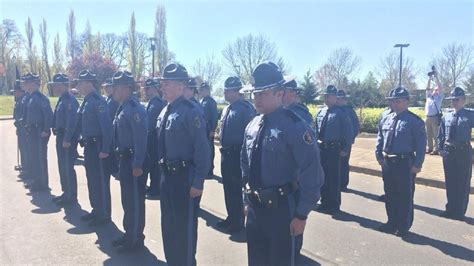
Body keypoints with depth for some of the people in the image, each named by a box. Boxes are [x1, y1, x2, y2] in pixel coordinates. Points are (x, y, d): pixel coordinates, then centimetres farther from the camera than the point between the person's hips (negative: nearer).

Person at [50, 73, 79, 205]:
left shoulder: (69, 100, -18)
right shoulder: (62, 99, 13)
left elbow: (72, 121, -24)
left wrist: (67, 140, -24)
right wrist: (55, 130, 16)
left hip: (67, 138, -10)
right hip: (61, 136, 10)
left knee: (68, 167, -3)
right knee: (62, 166, 17)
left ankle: (71, 197, 8)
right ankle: (66, 193, 30)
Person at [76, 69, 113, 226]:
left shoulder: (98, 101, -17)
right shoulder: (86, 101, 12)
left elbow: (107, 126, -22)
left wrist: (105, 149, -23)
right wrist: (83, 141, 17)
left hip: (98, 147, -10)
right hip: (88, 146, 10)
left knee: (100, 181, 0)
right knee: (92, 180, 18)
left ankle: (104, 215, 12)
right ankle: (96, 210, 32)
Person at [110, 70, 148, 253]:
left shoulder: (134, 109, -19)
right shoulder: (123, 108, 11)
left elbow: (141, 139, -24)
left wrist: (137, 165, -24)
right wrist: (121, 159, 18)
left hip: (133, 161, -10)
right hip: (125, 159, 10)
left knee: (135, 201, 2)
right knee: (127, 200, 19)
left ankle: (136, 240, 16)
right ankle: (129, 234, 34)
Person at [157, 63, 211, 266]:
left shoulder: (191, 111, -18)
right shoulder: (165, 111, 8)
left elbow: (202, 149, -19)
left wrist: (198, 182, -19)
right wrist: (163, 172, 15)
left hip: (185, 177, -9)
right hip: (167, 175, 9)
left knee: (185, 226, 6)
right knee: (168, 224, 21)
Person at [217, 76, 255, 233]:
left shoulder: (245, 109, -15)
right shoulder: (226, 109, 12)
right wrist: (222, 140, 17)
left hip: (237, 154, -8)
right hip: (226, 154, 9)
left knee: (237, 189, 3)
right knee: (228, 188, 18)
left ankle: (238, 222, 17)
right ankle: (231, 217, 33)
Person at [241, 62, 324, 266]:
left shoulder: (294, 126, -16)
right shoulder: (252, 126, 5)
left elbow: (312, 174, -17)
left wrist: (301, 214, -15)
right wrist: (247, 200, 16)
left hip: (281, 208, -6)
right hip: (254, 207, 6)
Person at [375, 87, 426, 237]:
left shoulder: (414, 121, -10)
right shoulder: (387, 119, 7)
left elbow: (421, 144, -11)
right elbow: (380, 139, 15)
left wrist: (417, 164, -14)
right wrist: (379, 156, 7)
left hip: (405, 164, -6)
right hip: (387, 162, 6)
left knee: (405, 197, 6)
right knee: (390, 195, 16)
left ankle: (404, 226, 20)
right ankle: (392, 222, 32)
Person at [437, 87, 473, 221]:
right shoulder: (446, 117, 5)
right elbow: (441, 135, 11)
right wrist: (441, 149, 4)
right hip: (448, 151, 4)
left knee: (463, 183, 6)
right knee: (450, 182, 13)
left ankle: (460, 212, 19)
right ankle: (451, 209, 27)